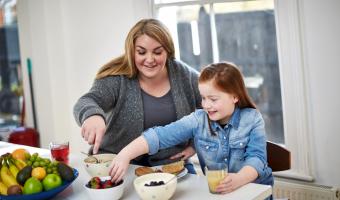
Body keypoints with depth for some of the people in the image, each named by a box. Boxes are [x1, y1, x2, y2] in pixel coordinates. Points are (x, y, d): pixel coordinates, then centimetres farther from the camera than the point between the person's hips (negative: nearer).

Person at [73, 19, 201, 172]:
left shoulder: (184, 75, -2)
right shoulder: (116, 78, -9)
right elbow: (86, 103, -24)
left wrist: (195, 144, -1)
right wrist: (92, 115, -48)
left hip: (171, 164, 0)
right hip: (121, 165, 0)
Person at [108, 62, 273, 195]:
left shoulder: (252, 119, -7)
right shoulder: (198, 120, -4)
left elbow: (256, 157, -16)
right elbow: (161, 135, -15)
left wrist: (239, 179, -37)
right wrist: (125, 154, -29)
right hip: (213, 190, 2)